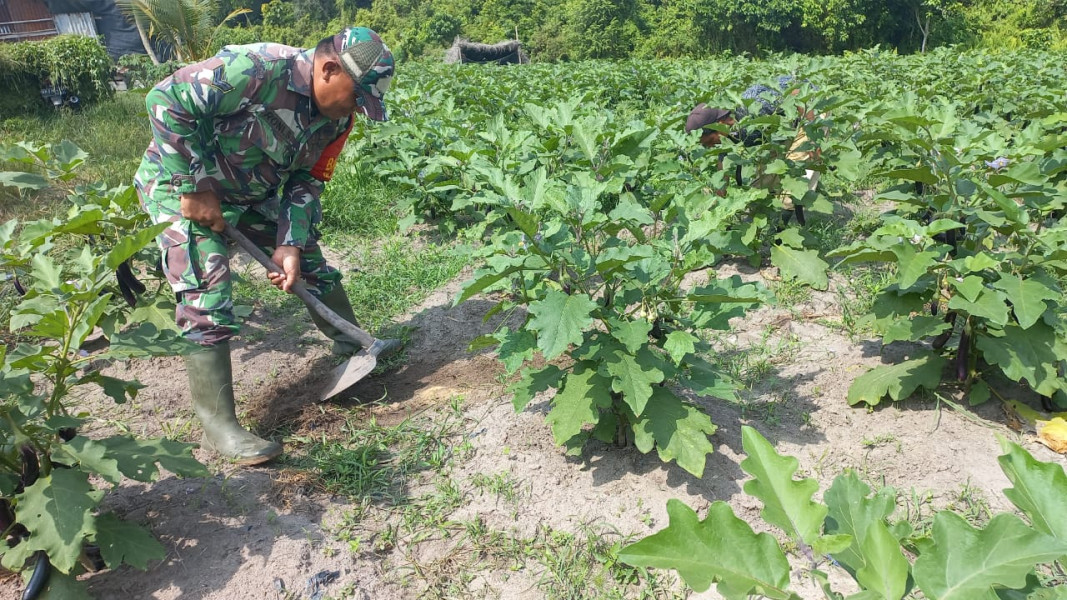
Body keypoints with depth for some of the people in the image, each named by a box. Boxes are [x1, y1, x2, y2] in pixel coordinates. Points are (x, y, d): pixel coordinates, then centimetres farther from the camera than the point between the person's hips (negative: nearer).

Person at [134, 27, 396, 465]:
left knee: (309, 256, 10)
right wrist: (196, 187, -27)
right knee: (206, 300, -15)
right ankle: (218, 425, -7)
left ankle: (354, 345, 30)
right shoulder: (258, 69, -32)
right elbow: (165, 100, -30)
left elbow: (307, 182, -3)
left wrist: (289, 245, -15)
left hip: (248, 192, 7)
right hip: (181, 186, -7)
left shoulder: (337, 117, -8)